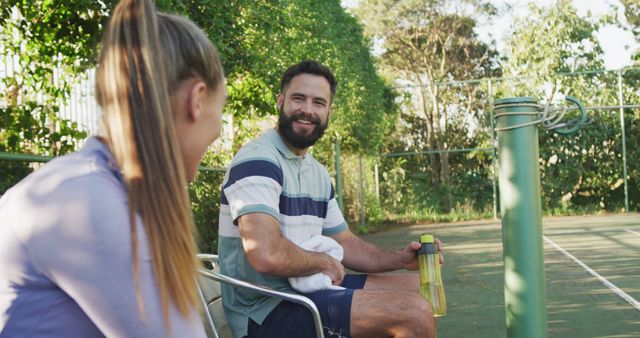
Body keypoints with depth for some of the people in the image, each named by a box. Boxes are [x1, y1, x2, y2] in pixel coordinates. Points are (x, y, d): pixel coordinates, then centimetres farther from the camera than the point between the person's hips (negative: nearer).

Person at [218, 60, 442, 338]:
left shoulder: (318, 173, 14)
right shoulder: (258, 160, -17)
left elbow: (345, 244, 17)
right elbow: (267, 255, -30)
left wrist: (400, 258, 0)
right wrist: (324, 262, -11)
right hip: (266, 309, -10)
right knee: (413, 312, -20)